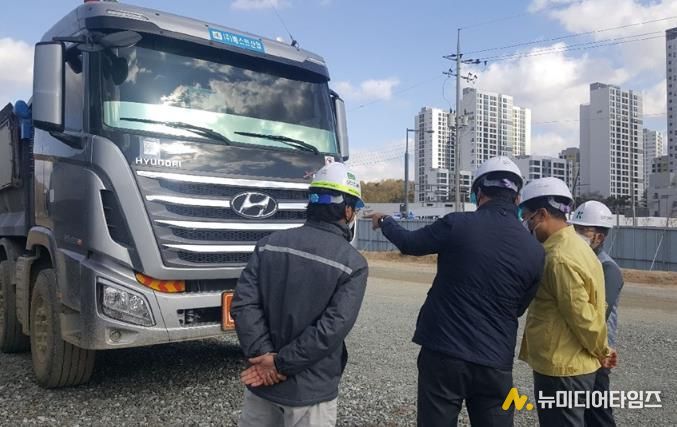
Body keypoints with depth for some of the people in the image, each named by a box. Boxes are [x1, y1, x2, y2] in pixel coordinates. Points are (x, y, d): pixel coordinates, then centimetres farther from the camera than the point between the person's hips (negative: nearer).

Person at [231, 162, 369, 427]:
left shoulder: (270, 244, -1)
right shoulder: (353, 263, -12)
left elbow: (244, 304, -9)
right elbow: (332, 329, -19)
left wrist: (264, 356, -10)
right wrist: (280, 364, -14)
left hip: (261, 381, 4)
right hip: (310, 390, -3)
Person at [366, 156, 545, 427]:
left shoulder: (458, 224, -10)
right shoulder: (535, 250, -2)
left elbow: (408, 243, 7)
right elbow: (519, 308, 10)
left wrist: (384, 222, 27)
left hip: (443, 354, -2)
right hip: (495, 363, 2)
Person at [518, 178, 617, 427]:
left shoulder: (559, 258, -24)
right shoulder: (572, 245, 9)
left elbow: (582, 317, -22)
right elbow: (586, 309, 14)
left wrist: (602, 352, -6)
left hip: (561, 370, -10)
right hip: (570, 365, 10)